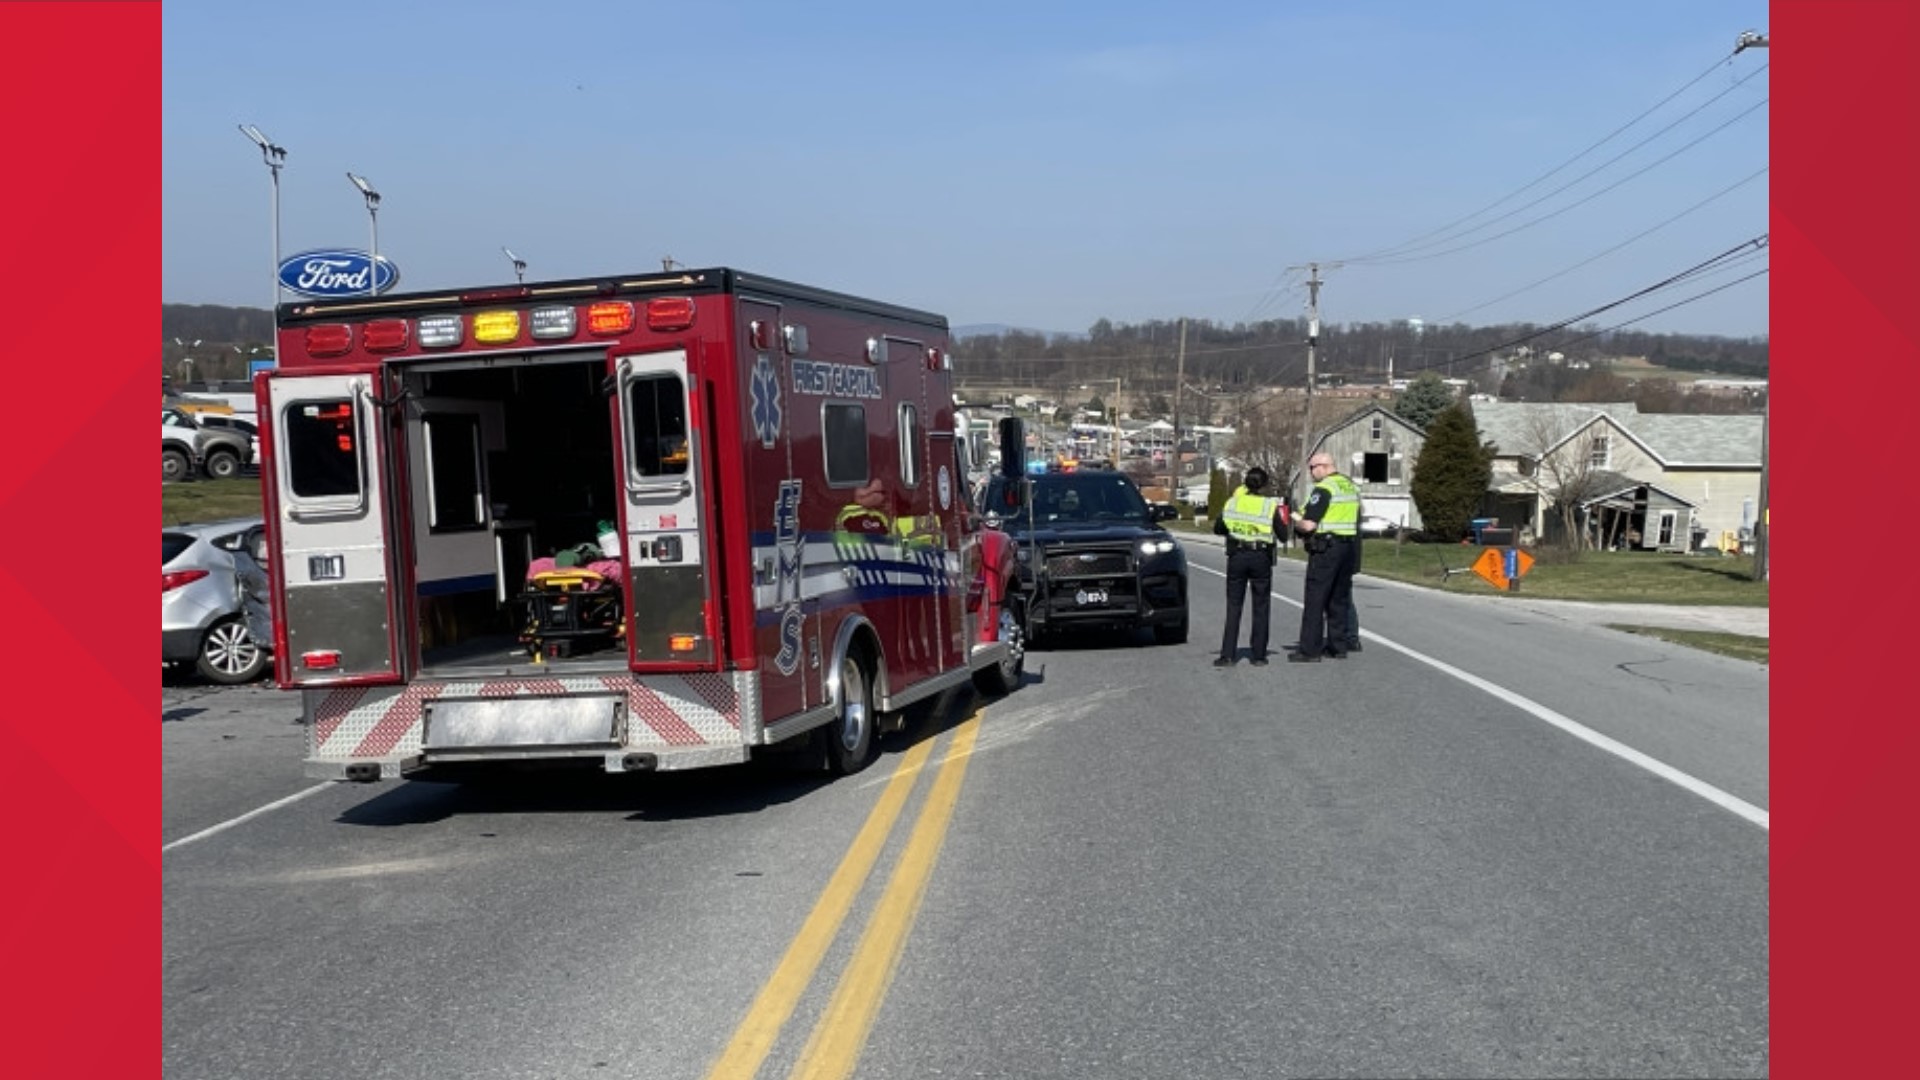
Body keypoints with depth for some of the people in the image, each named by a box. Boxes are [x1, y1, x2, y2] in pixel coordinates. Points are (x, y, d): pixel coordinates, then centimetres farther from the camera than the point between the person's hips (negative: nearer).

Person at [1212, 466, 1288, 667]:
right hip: (1261, 558, -2)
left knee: (1233, 606, 6)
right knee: (1260, 608, 8)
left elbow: (1218, 528, 8)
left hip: (1237, 557, 2)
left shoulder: (1232, 502, 3)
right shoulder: (1271, 505, -5)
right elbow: (1282, 534, -2)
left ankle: (1227, 655, -1)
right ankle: (1258, 655, 9)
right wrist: (1283, 520, 17)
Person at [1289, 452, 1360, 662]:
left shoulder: (1323, 489, -13)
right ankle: (1338, 646, 17)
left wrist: (1295, 520, 3)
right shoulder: (1351, 486, 14)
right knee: (1339, 599, 14)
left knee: (1314, 600, -5)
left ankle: (1310, 650, -6)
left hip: (1325, 549, -8)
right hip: (1349, 547, 9)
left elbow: (1308, 525, -19)